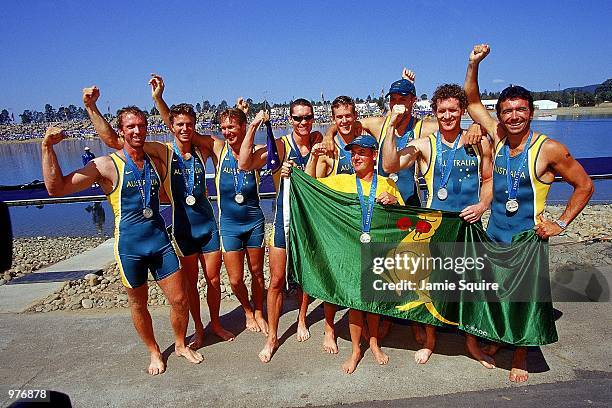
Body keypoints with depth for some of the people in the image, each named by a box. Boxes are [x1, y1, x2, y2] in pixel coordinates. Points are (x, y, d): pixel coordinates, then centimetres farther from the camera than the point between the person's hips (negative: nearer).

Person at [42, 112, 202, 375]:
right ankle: (154, 352, 36)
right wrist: (47, 148, -19)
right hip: (129, 245, -3)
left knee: (180, 300, 7)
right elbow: (56, 188, -13)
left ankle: (181, 345, 32)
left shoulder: (155, 162, 6)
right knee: (138, 305, 13)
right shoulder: (107, 165, -9)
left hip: (160, 240, 4)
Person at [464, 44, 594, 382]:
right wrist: (474, 63, -3)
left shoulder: (549, 149, -14)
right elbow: (472, 101, 8)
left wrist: (561, 224, -8)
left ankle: (520, 356, 30)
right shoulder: (497, 136, -2)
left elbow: (584, 185, -3)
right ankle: (496, 340, 40)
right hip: (494, 234, 4)